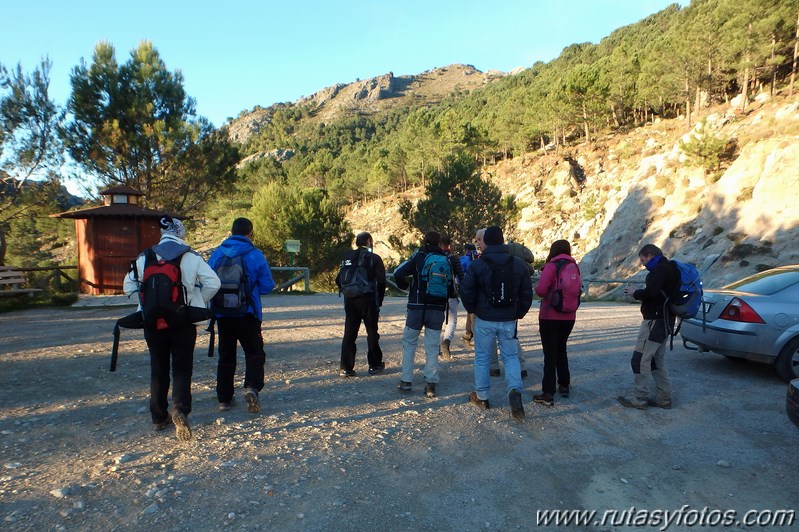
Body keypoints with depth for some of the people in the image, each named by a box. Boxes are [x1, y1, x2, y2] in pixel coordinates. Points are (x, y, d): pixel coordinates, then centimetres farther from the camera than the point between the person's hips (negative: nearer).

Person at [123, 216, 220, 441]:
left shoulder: (144, 258, 2)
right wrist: (197, 302, 5)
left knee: (158, 370, 16)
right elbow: (213, 283, -10)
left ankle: (159, 418, 24)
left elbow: (128, 287, 6)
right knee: (182, 369, 6)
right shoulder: (191, 257, -5)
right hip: (183, 322, -2)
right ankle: (180, 411, -14)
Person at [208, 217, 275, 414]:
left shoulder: (216, 254, 1)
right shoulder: (255, 255, -8)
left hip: (222, 314, 4)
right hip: (247, 314, -3)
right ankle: (252, 387, -17)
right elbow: (267, 286, -6)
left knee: (226, 355, 15)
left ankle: (224, 398, 19)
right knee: (254, 353, 6)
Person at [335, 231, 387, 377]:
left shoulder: (348, 257, 7)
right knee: (372, 333, 9)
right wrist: (379, 301, 1)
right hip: (369, 301, -3)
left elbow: (339, 280, 4)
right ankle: (374, 365, 18)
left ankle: (345, 367, 5)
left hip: (350, 301, 3)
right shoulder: (374, 258, -4)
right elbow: (381, 282, -9)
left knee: (349, 334, 6)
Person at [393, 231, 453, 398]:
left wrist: (406, 286, 4)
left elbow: (398, 274, -14)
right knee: (432, 347, 8)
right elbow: (452, 288, 2)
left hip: (416, 307, -2)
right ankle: (431, 383, 6)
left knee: (409, 343, 12)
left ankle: (406, 381, 11)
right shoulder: (446, 260, 3)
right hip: (437, 309, 2)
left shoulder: (418, 256, -4)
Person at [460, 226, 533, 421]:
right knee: (511, 356, 14)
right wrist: (519, 314, 13)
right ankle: (515, 390, -8)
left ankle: (481, 397, 23)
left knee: (482, 357, 13)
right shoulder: (518, 264, 0)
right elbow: (527, 293, 3)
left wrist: (473, 309, 10)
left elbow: (466, 291, -7)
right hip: (509, 320, 2)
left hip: (484, 320, -2)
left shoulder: (477, 265, -9)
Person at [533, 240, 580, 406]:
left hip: (550, 316, -6)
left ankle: (548, 394, 1)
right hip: (569, 317, 6)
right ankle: (564, 386, 31)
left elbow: (540, 289, -21)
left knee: (550, 353, -1)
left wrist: (548, 294, -1)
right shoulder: (575, 267, 6)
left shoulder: (552, 266, -12)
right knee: (561, 350, 22)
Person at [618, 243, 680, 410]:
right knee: (657, 360, 16)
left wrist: (635, 293, -11)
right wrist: (639, 292, 5)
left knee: (640, 359, -5)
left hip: (655, 321, -11)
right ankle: (664, 397, 21)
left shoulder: (661, 269, -16)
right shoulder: (668, 268, 17)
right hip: (663, 321, 11)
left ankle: (639, 399, 1)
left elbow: (651, 292, -28)